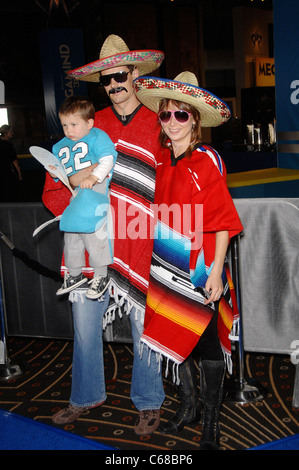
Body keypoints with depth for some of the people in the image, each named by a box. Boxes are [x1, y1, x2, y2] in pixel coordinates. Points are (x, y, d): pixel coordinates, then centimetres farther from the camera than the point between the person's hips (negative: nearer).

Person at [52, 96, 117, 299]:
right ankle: (74, 274, 31)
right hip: (70, 195, 7)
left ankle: (101, 275, 7)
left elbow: (108, 160, -13)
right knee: (71, 234, 14)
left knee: (94, 232, -9)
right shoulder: (60, 146, 18)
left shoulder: (98, 137, -1)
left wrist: (94, 177, -27)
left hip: (93, 190, -7)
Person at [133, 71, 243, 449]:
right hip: (166, 263, 5)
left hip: (200, 268, -5)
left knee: (207, 343, 5)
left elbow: (223, 222, -11)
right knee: (173, 337, 14)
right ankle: (187, 407, 36)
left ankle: (210, 425, 25)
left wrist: (216, 271, -15)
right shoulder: (160, 159, 6)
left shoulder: (208, 161, -10)